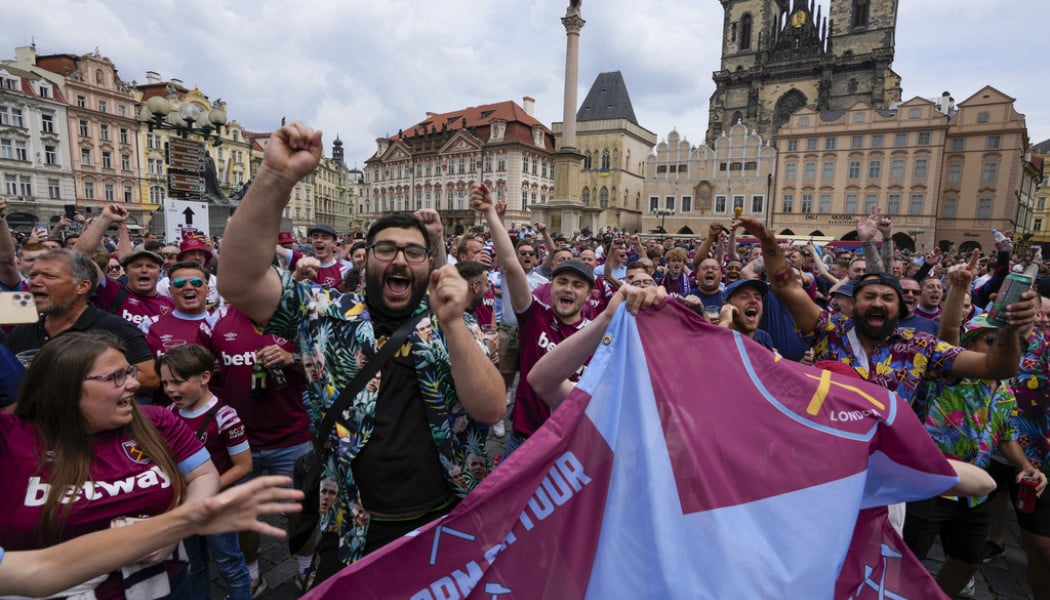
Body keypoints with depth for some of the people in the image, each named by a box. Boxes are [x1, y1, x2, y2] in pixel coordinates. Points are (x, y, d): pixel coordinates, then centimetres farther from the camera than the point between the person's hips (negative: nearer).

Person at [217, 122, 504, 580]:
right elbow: (237, 282, -18)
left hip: (444, 529, 1)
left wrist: (452, 323, -27)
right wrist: (277, 178, -29)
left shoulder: (455, 328, -3)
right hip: (354, 537, 0)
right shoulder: (327, 317, -4)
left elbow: (491, 410, -14)